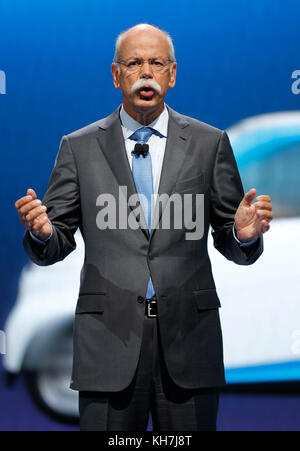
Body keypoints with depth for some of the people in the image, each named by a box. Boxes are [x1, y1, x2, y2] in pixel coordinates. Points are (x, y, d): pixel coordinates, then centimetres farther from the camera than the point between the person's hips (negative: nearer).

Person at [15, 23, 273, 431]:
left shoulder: (210, 144, 7)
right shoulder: (79, 148, 7)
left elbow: (230, 244, 9)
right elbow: (57, 244, 7)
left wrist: (244, 235, -14)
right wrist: (42, 232, -15)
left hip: (188, 336, 0)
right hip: (109, 337, 0)